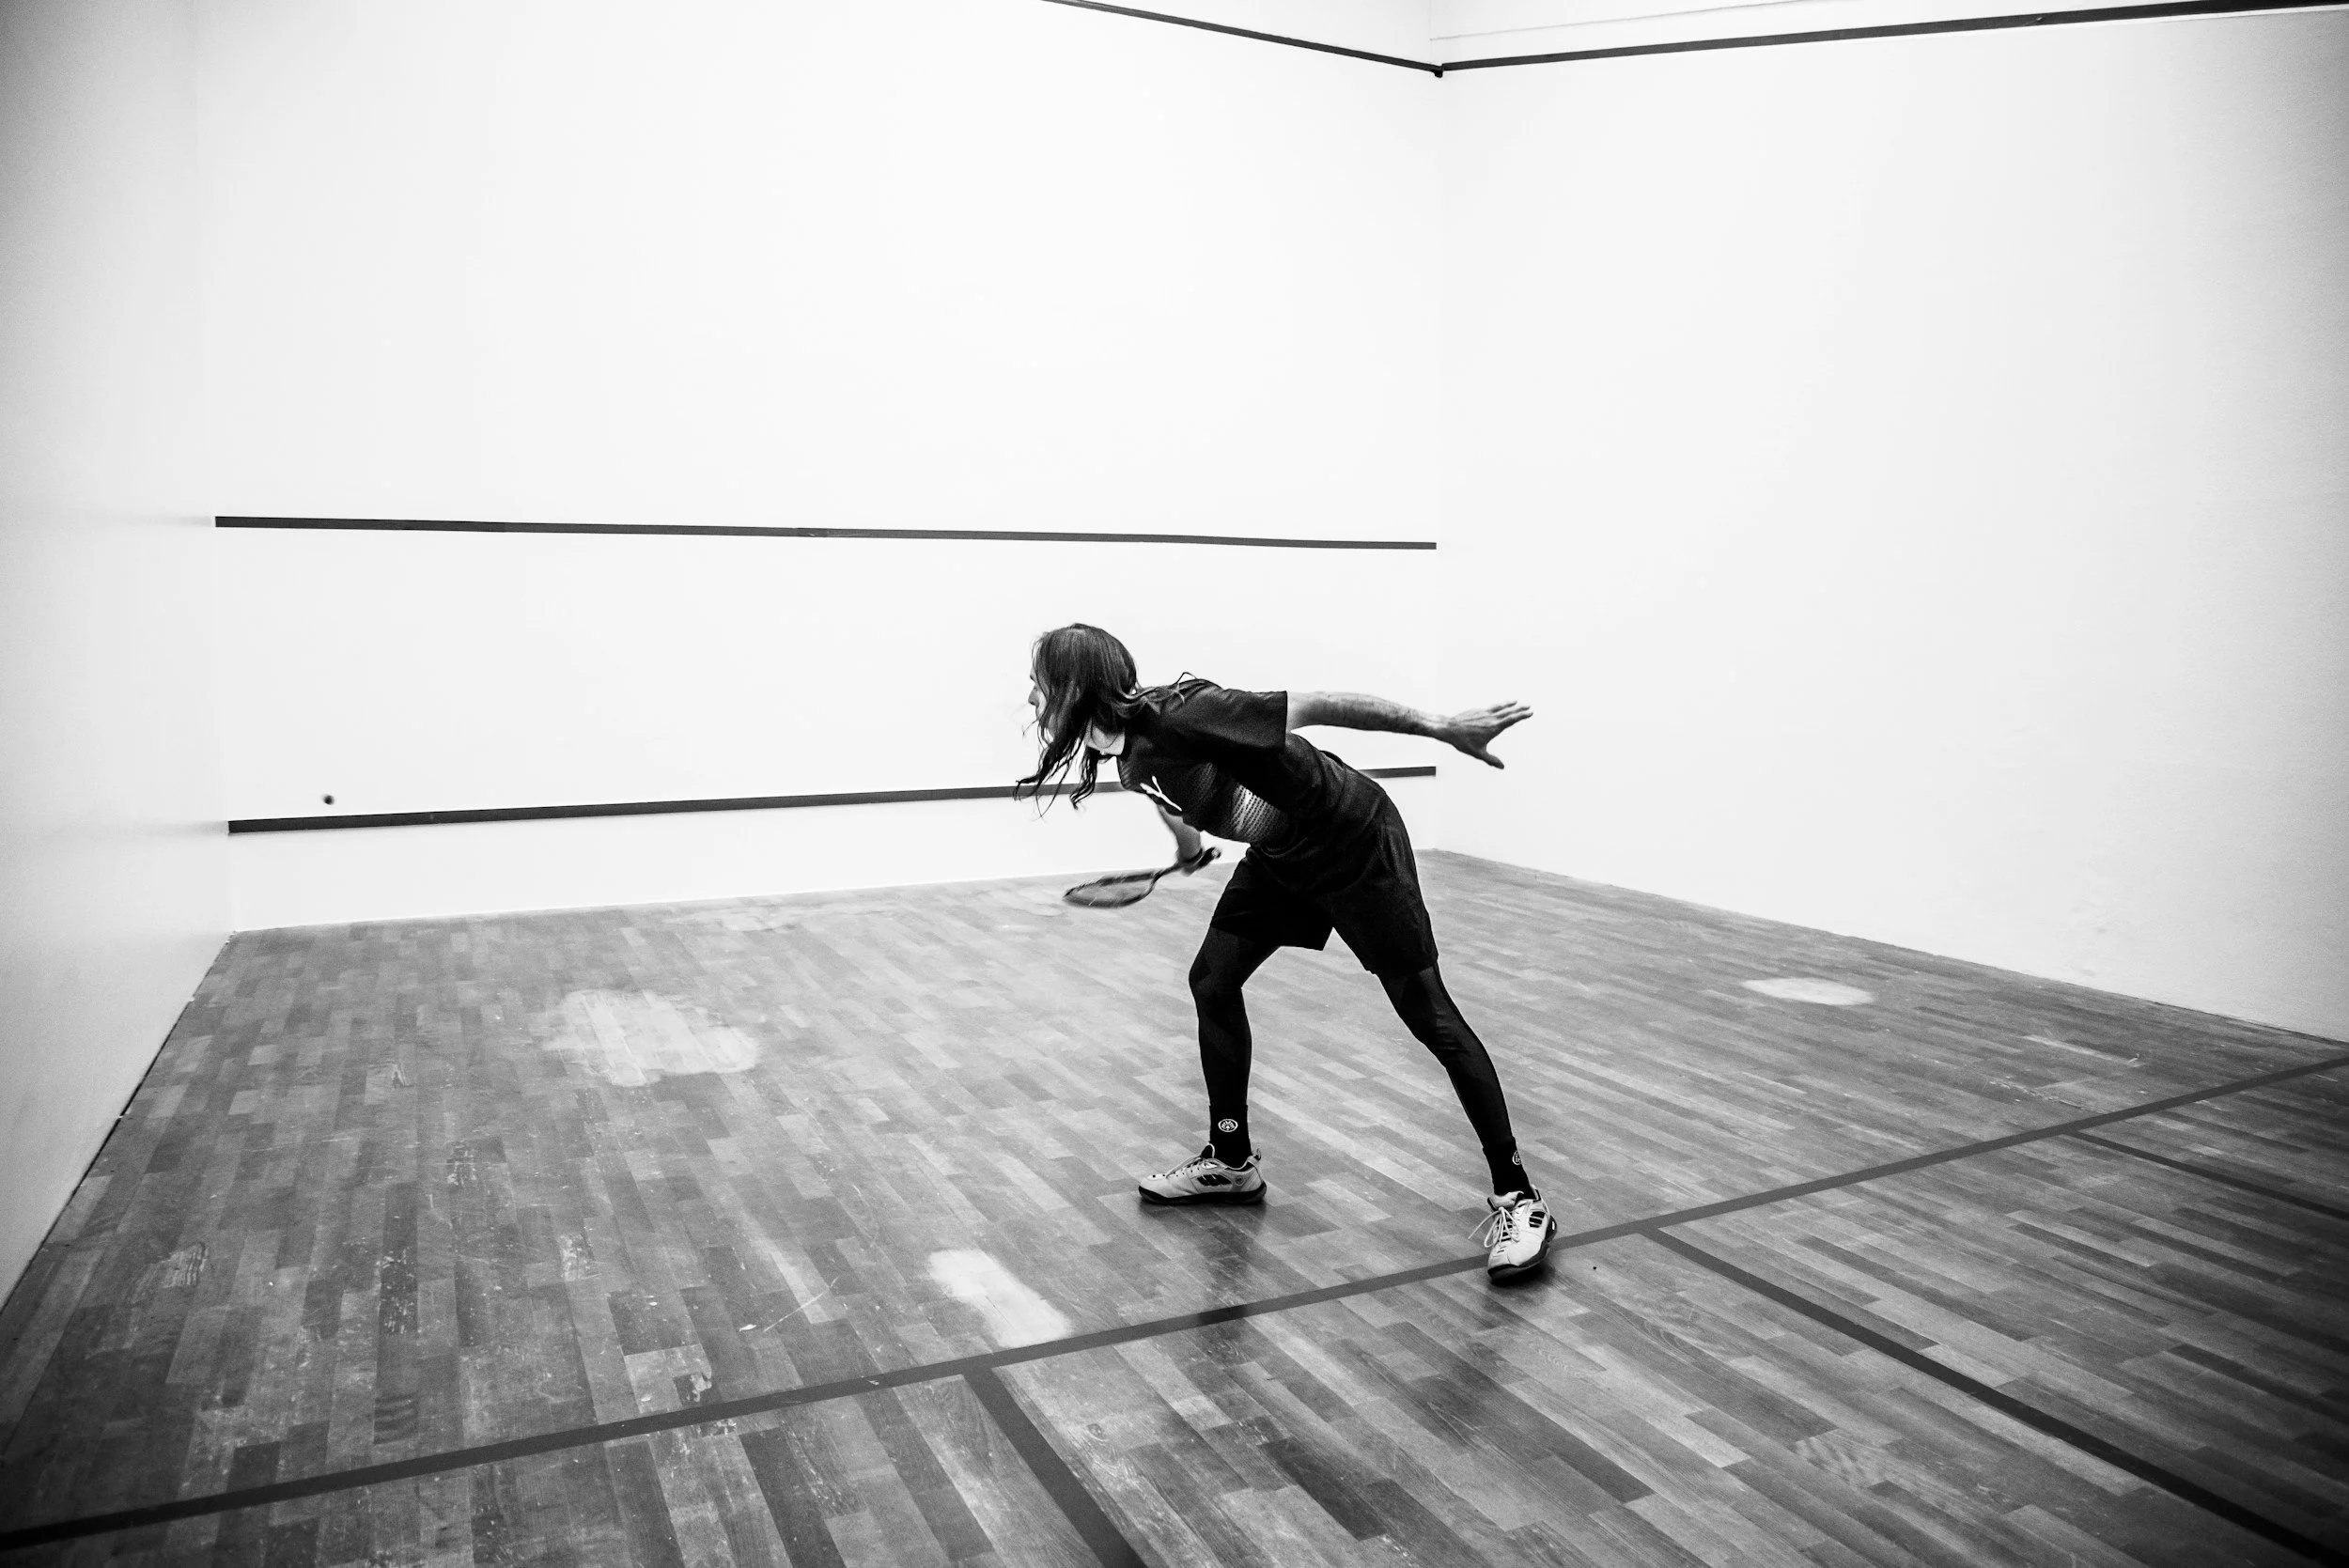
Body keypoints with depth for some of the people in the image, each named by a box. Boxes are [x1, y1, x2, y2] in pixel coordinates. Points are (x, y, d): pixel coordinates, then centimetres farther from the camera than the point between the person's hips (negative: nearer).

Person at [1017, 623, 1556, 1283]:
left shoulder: (1179, 715, -32)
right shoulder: (1125, 756, -4)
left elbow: (1315, 705, -29)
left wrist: (1446, 728, -27)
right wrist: (1186, 839, 39)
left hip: (1354, 842, -8)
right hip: (1280, 857, 9)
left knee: (1429, 1014, -5)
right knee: (1212, 983, 7)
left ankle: (1516, 1197, 4)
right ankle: (1232, 1160, 24)